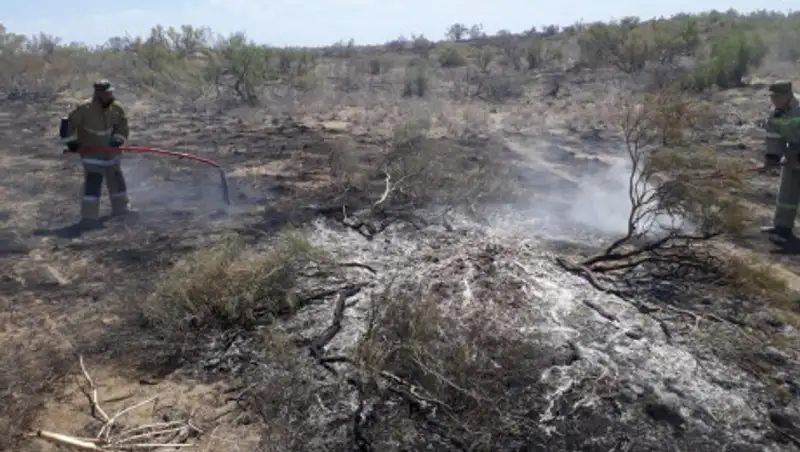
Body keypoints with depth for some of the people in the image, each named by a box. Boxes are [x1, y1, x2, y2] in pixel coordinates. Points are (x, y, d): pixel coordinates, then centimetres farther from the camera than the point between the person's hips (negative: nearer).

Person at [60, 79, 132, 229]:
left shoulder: (117, 108, -6)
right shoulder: (85, 109, -19)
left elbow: (123, 126, 2)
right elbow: (70, 123, -9)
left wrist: (117, 139, -14)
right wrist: (70, 141, -9)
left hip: (111, 151, 5)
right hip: (91, 151, -5)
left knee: (116, 179, 16)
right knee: (93, 182, -13)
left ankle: (120, 208, 36)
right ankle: (89, 217, -7)